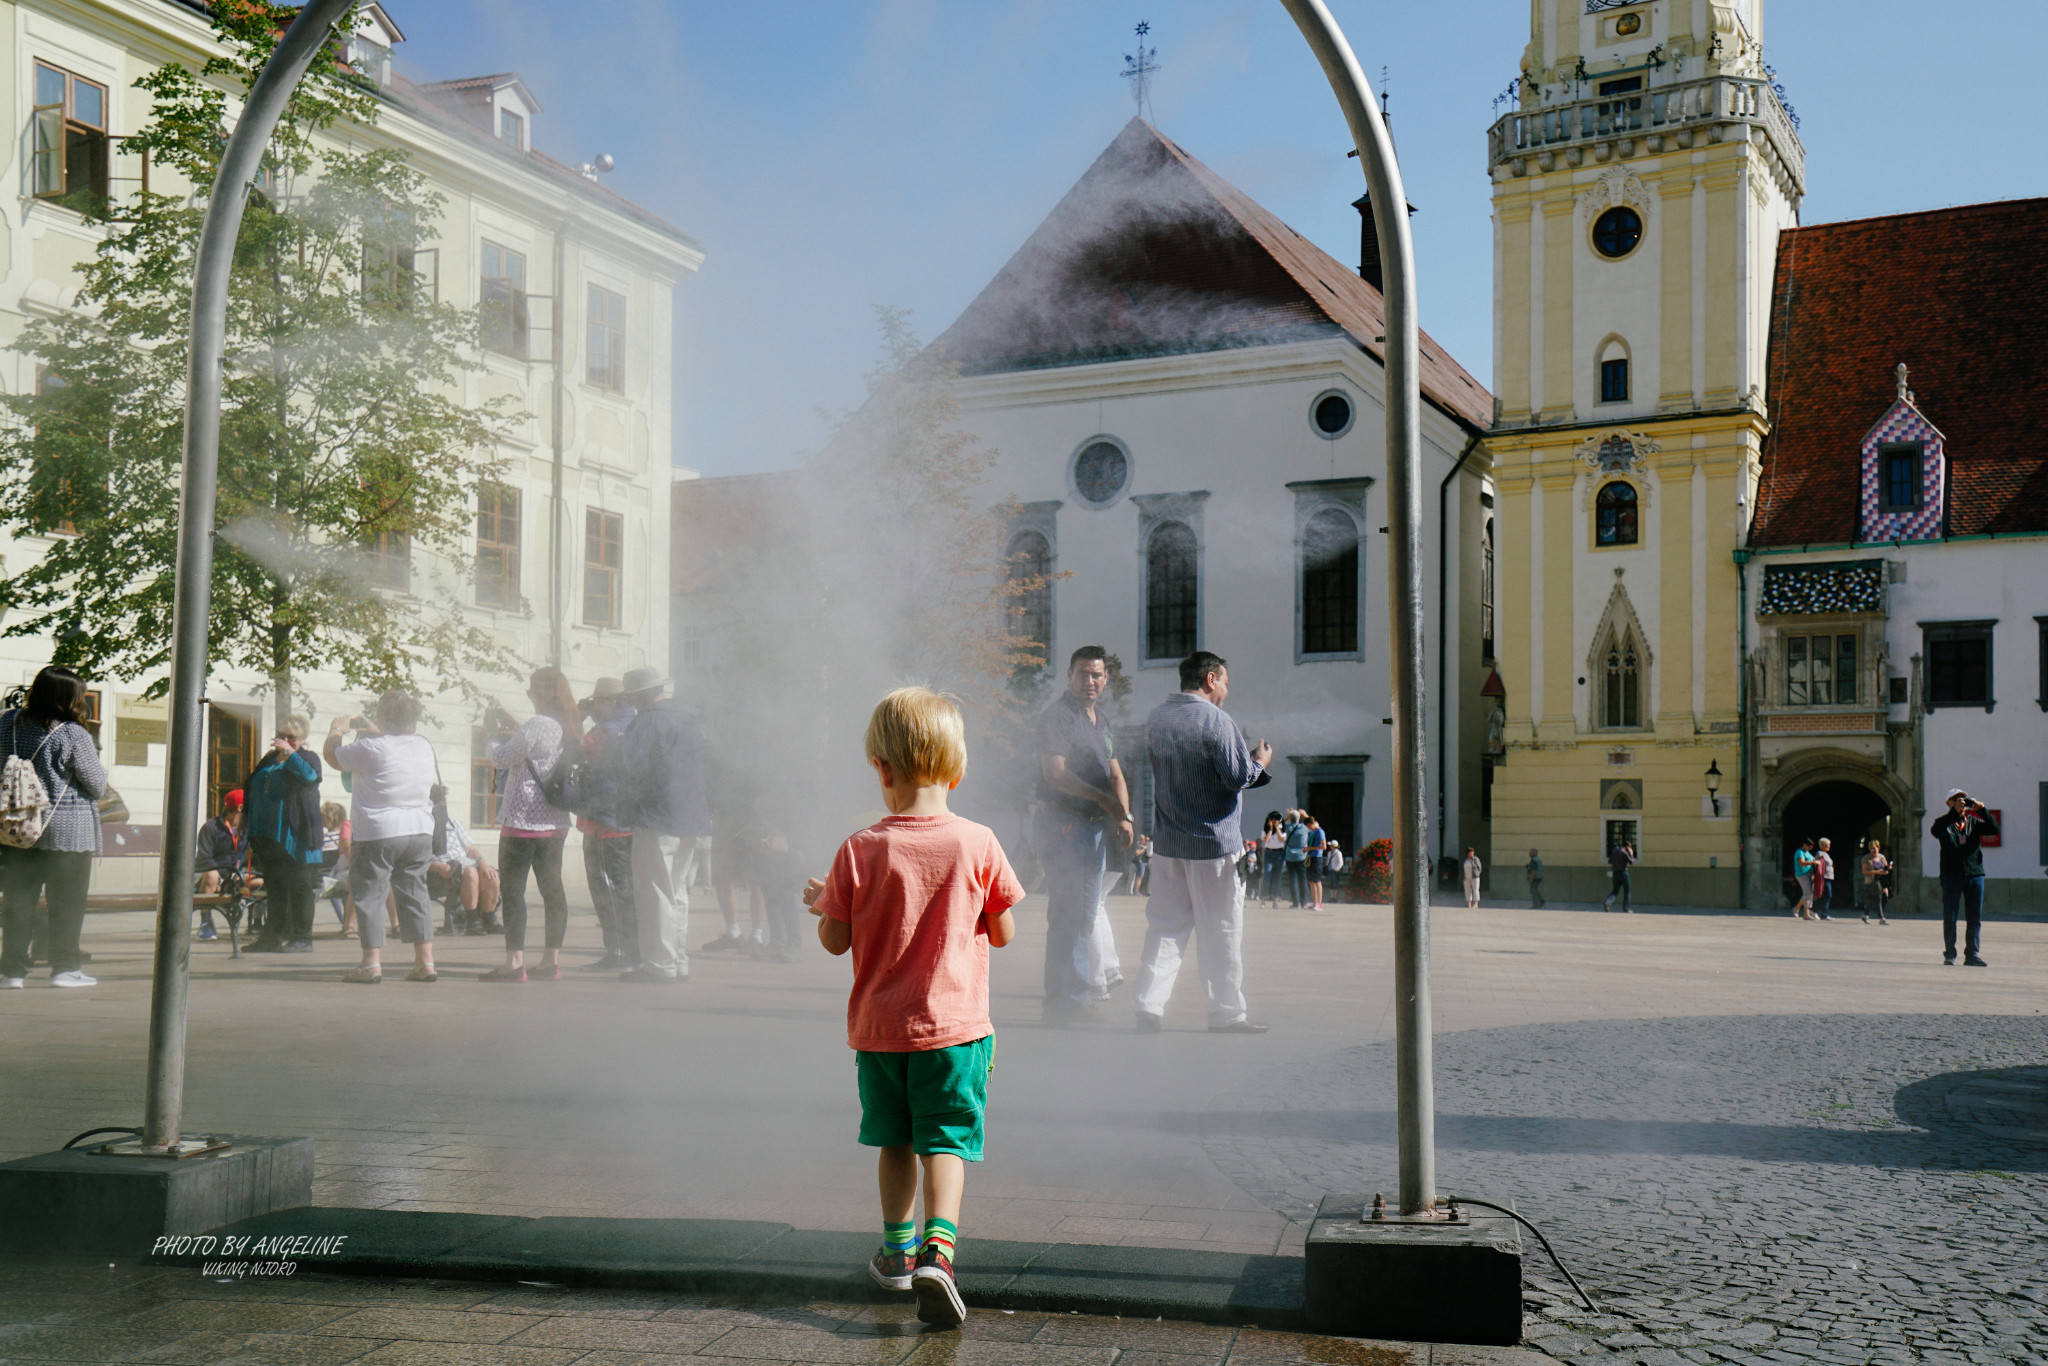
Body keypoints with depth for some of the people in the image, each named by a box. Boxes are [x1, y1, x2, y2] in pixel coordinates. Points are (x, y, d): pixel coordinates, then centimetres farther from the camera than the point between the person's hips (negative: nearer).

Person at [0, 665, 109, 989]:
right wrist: (95, 763, 11)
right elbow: (98, 787, -7)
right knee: (67, 901, 4)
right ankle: (65, 967, 7)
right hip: (69, 829, -5)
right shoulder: (74, 736, -16)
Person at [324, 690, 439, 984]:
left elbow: (332, 754, 3)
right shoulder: (425, 746, 4)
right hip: (420, 832, 6)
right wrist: (376, 732, 28)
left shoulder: (371, 748, -13)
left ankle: (372, 963, 1)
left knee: (369, 894, 3)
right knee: (415, 893, 11)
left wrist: (337, 730, 21)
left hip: (377, 834, -5)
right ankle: (425, 961, 8)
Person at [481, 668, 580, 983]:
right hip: (556, 822, 8)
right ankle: (552, 960, 10)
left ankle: (514, 962, -6)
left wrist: (496, 731, 4)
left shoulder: (537, 724, -17)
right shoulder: (571, 727, 9)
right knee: (552, 888, 8)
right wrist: (510, 727, 21)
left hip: (524, 820, -8)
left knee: (511, 889, -3)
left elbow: (502, 759, -12)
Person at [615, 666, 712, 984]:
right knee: (677, 894, 14)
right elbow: (705, 768, 21)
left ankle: (659, 962, -7)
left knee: (655, 894, -5)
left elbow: (629, 764, -15)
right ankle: (678, 961, 16)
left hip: (656, 819, -8)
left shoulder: (647, 722, -9)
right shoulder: (688, 722, 17)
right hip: (691, 822, 8)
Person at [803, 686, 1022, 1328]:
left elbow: (836, 941, -4)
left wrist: (820, 906, 16)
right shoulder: (977, 844, -8)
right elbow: (1004, 933, -1)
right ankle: (938, 1245, -20)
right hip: (954, 1023, -1)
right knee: (947, 1139, 0)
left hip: (879, 1025, 2)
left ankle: (898, 1249, 29)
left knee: (896, 1139, 18)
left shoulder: (860, 850, -8)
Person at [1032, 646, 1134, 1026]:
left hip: (1095, 825, 8)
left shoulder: (1102, 718, 17)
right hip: (1063, 823, -8)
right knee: (1067, 912, -9)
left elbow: (1114, 773, 17)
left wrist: (1124, 817, 1)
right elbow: (1055, 772, -18)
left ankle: (1076, 996, 18)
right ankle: (1064, 998, -4)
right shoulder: (1056, 716, -9)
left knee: (1087, 915, 11)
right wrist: (1103, 798, -21)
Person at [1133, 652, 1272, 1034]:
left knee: (1165, 926, 10)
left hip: (1166, 842, 6)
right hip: (1212, 842, -6)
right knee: (1220, 930, 4)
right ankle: (1227, 1013, 11)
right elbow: (1238, 777, -17)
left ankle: (1149, 1007, 3)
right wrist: (1259, 761, 5)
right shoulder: (1216, 721, -14)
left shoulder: (1155, 718, 8)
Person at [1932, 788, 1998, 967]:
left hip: (1975, 874, 3)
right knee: (1950, 917, 1)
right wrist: (1955, 812, -25)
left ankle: (1972, 954, 7)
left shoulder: (1973, 822, 15)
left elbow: (1994, 829, 2)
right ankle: (1949, 954, 8)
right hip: (1952, 875, -3)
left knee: (1975, 917, 2)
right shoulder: (1944, 822, 4)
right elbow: (1935, 830, -19)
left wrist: (1983, 810, -11)